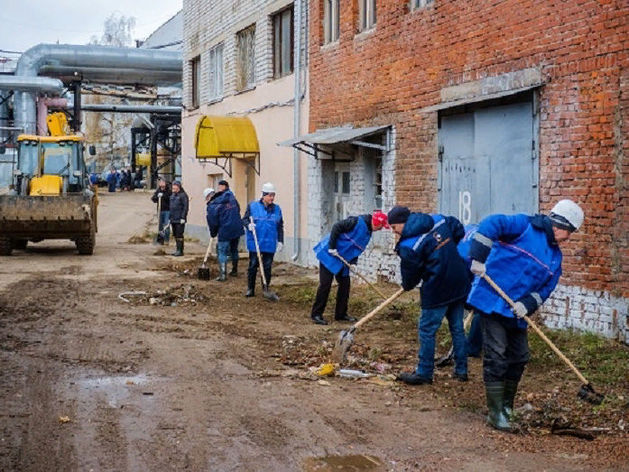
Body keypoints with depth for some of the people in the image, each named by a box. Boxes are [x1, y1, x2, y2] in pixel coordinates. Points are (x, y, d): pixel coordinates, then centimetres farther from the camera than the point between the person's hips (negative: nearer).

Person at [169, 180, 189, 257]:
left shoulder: (183, 195, -9)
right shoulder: (172, 195, 17)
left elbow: (185, 207, -14)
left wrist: (183, 218, -18)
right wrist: (170, 217, 18)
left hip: (179, 219, -8)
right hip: (173, 219, 8)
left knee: (179, 235, -8)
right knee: (175, 235, 12)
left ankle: (180, 251, -4)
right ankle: (177, 250, 19)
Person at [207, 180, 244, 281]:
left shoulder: (212, 206, -7)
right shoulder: (232, 198, 9)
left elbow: (212, 221, -5)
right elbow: (238, 210, 12)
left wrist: (213, 233, 10)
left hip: (225, 231, -6)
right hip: (237, 229, 6)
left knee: (222, 252, 2)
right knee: (234, 250, 20)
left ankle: (223, 275, -5)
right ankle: (234, 271, 31)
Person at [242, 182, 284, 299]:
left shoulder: (277, 209, 8)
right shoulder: (252, 206, -1)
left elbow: (280, 227, 12)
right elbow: (245, 219, 4)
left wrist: (280, 241, 8)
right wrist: (249, 225, -18)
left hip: (270, 244, 2)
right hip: (254, 243, -2)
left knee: (267, 267, 5)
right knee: (253, 266, 4)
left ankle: (266, 290, 16)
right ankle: (250, 289, 15)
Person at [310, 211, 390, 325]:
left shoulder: (368, 232, 8)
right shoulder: (357, 222, -19)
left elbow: (356, 248, 11)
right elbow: (336, 227, -22)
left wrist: (353, 262, -5)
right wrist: (332, 247, -21)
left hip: (342, 260, 9)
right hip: (329, 254, -9)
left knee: (345, 284, 9)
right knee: (325, 284, -7)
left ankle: (341, 314, 19)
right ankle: (316, 314, -1)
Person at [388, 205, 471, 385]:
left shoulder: (408, 246, -15)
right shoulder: (439, 220, 4)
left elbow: (410, 275, -5)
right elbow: (459, 230, 19)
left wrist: (407, 286, 17)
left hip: (438, 290, -8)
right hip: (460, 282, 8)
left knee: (427, 330, 5)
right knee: (457, 328, 17)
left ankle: (424, 373, 11)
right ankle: (461, 370, 25)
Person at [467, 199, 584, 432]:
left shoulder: (555, 257, 14)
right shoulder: (526, 226, -9)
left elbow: (545, 289, 10)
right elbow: (491, 224, -21)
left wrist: (527, 305, -10)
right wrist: (479, 258, -28)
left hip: (517, 311, 8)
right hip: (492, 300, -8)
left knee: (519, 358, 13)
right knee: (496, 357, -8)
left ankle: (507, 406, 32)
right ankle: (495, 412, 1)